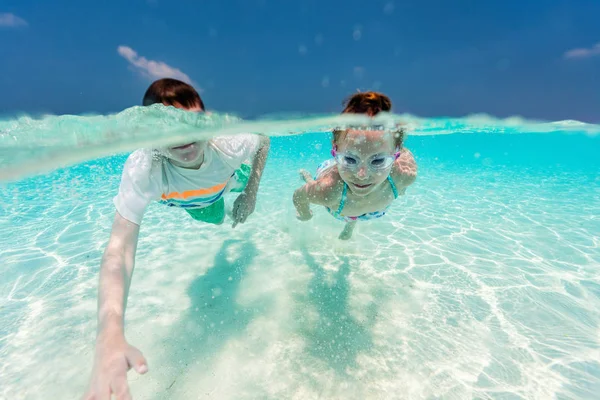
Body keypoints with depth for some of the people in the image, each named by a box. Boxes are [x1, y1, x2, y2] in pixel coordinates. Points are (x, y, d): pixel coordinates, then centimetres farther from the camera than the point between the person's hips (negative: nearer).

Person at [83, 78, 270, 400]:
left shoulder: (230, 144, -45)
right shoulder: (142, 169, -47)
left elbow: (264, 140, -21)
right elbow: (120, 247, -51)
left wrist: (250, 194, -24)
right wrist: (109, 336, -65)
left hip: (226, 178, 1)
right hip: (185, 199, 0)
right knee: (215, 219, 28)